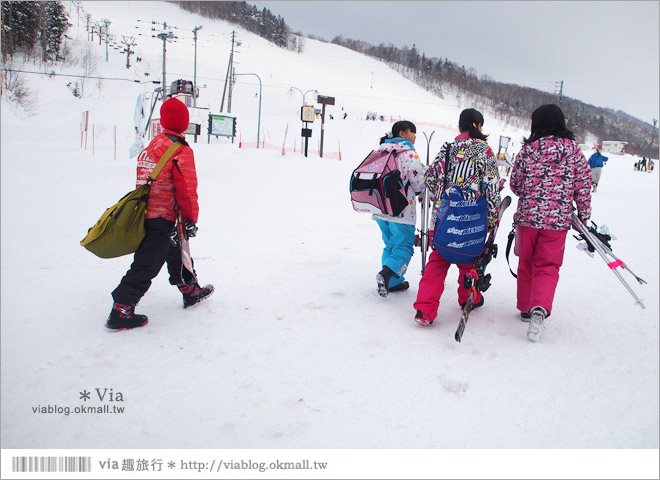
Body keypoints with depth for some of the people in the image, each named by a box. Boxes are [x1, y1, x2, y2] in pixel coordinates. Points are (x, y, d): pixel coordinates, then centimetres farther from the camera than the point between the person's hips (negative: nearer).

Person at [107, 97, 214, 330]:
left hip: (146, 212, 9)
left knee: (174, 252, 22)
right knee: (146, 265, -4)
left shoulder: (152, 145, 11)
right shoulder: (181, 151, -14)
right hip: (163, 218, -9)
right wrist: (191, 219, -7)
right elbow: (187, 190, -16)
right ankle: (121, 310, -1)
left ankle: (190, 291, 37)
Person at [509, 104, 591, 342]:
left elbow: (515, 183, 4)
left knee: (526, 264, 17)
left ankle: (526, 307, 28)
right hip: (558, 220, 0)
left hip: (527, 216, 0)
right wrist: (584, 216, 14)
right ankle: (540, 308, -18)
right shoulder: (574, 151, 0)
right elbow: (583, 187, 3)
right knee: (547, 267, 5)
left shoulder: (529, 149, -3)